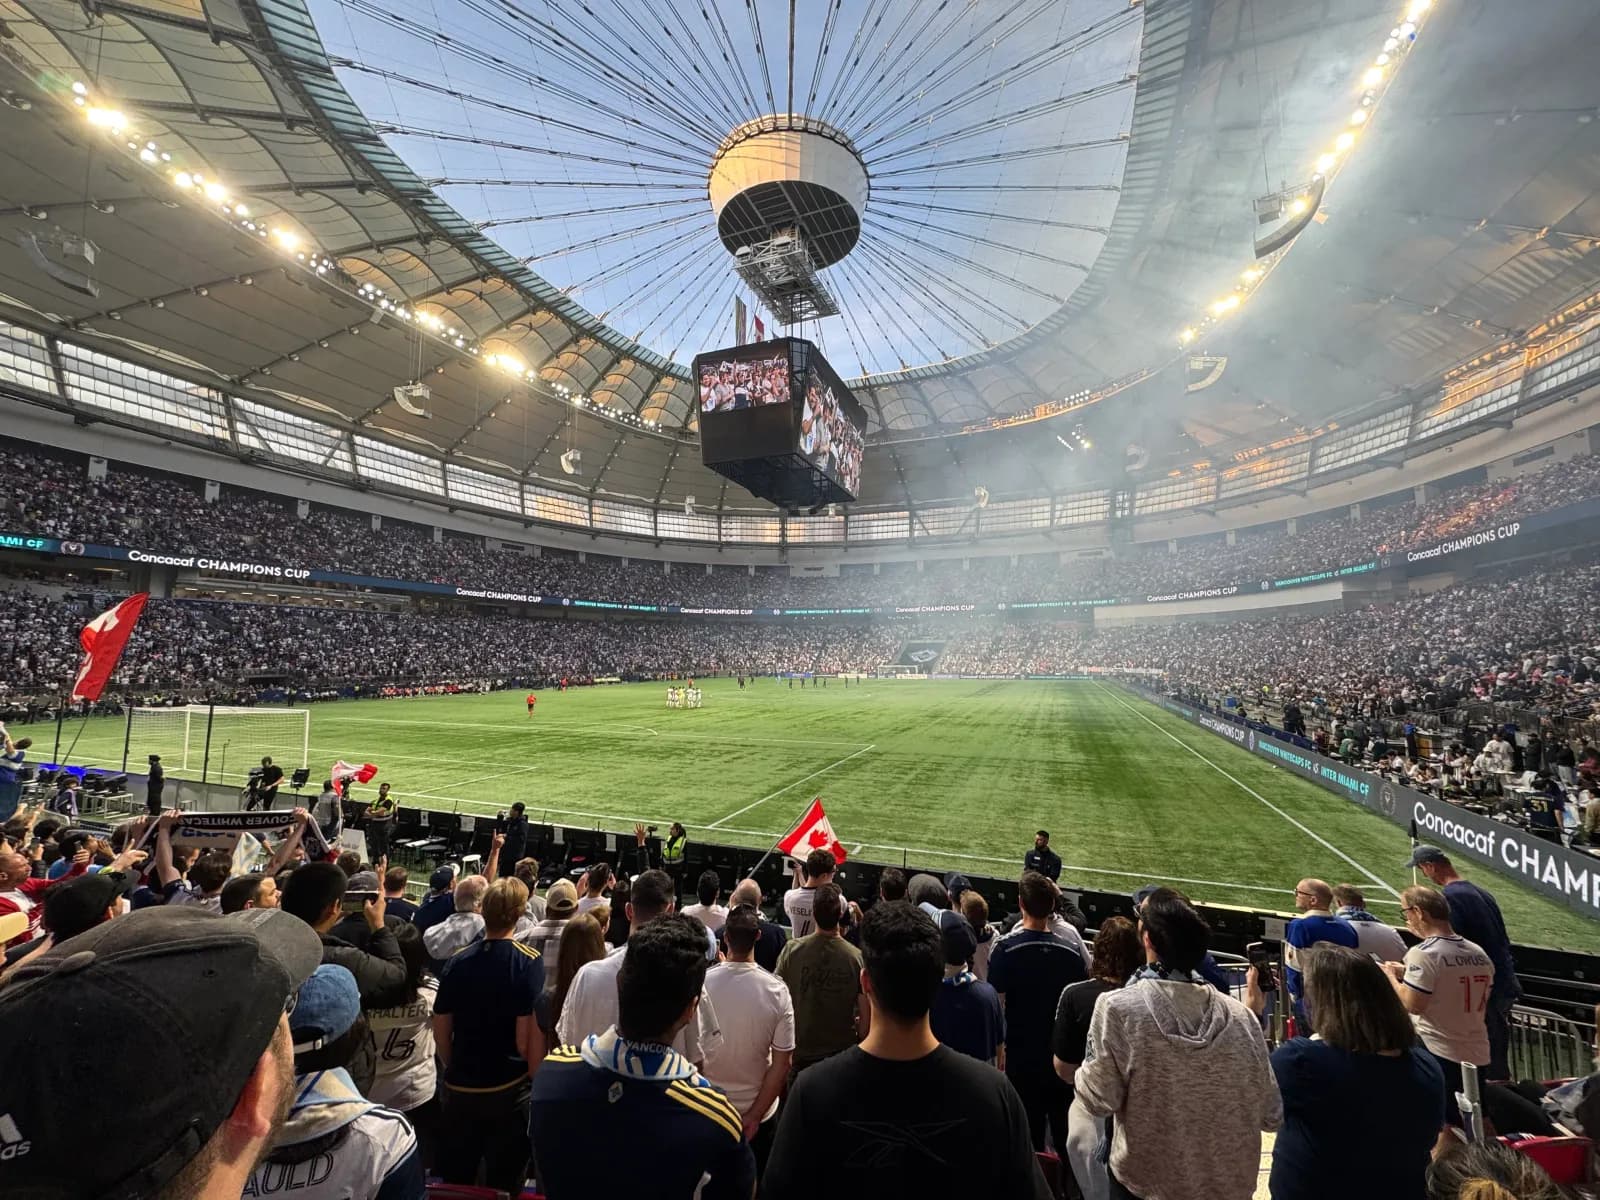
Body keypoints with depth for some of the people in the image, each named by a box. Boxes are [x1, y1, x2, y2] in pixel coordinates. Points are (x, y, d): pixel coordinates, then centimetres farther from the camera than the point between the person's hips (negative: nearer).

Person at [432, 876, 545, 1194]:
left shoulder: (458, 962, -7)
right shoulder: (529, 962, -18)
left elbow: (441, 1032, 2)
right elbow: (528, 1037, -19)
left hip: (459, 1088, 3)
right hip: (509, 1088, -3)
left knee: (455, 1180, 22)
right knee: (505, 1183, 15)